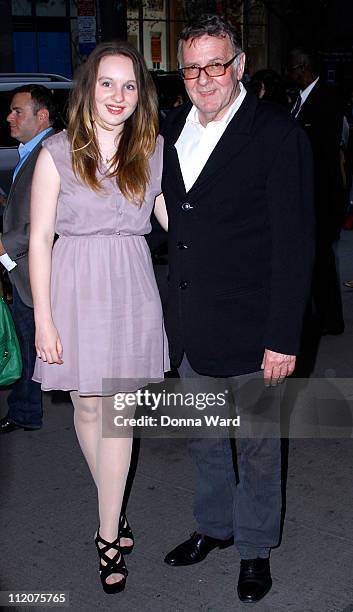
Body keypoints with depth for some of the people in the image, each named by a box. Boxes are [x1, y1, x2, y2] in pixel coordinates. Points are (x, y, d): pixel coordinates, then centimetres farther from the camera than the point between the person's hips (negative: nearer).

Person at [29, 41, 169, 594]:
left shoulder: (152, 150, 4)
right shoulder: (58, 152, -4)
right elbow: (39, 239, -4)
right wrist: (43, 318, -7)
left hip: (130, 289, 1)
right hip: (75, 286, -1)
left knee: (117, 410, 4)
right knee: (87, 406, 10)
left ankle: (109, 536, 15)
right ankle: (114, 510, 34)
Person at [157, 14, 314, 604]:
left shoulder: (277, 133, -14)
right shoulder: (172, 128, 5)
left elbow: (294, 244, -15)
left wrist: (283, 337, -17)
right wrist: (173, 310, 7)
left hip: (250, 331, -6)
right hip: (190, 328, 6)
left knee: (257, 445, 12)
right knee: (202, 438, 21)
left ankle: (256, 549, 33)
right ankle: (213, 526, 44)